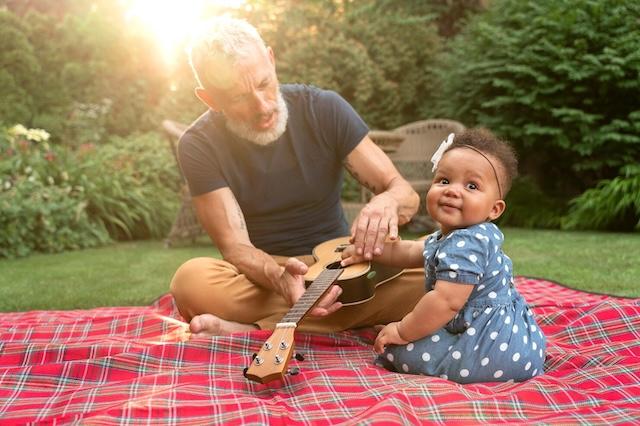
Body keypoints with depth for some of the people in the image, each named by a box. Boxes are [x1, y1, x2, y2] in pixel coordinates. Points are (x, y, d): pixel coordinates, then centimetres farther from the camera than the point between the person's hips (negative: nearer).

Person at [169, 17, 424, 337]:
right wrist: (278, 276, -40)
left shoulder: (324, 110, -9)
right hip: (262, 277, -1)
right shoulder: (199, 145, -11)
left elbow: (405, 192, -7)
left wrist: (387, 203, -33)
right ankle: (358, 319, -27)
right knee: (192, 280, -33)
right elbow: (236, 247, -17)